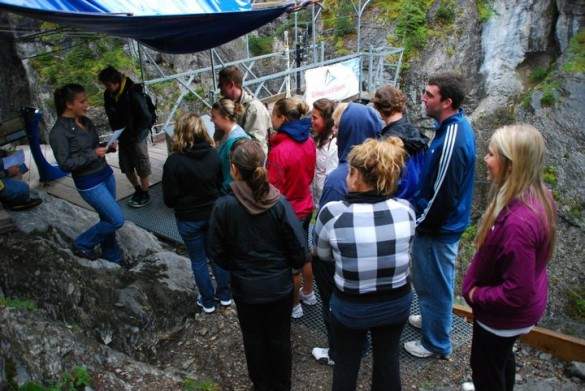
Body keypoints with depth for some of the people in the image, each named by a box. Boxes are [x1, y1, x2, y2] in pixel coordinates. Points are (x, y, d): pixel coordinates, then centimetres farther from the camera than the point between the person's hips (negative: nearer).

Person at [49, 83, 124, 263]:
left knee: (108, 218, 15)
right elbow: (65, 164, -18)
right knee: (117, 220, -5)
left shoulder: (84, 121, 5)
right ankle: (82, 244, 16)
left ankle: (111, 254, 33)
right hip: (89, 183, -7)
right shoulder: (59, 131, -17)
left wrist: (106, 147, -2)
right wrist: (93, 154, -21)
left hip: (106, 174, 7)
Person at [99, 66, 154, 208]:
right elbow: (111, 115, 11)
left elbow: (146, 118, -19)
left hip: (136, 136, -7)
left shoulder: (133, 94, -22)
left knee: (141, 166, 4)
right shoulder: (108, 95, -2)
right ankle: (138, 190, 31)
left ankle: (145, 194, 18)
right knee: (126, 167, 13)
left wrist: (135, 136, -17)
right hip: (122, 137, 7)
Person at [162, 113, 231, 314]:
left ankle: (207, 301, 29)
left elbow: (169, 199, -15)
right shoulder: (213, 155, -11)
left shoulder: (174, 161, -22)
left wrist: (182, 203, 6)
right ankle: (225, 295, 35)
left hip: (189, 219, -3)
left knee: (198, 260, 15)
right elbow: (220, 184, 1)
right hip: (213, 213, 3)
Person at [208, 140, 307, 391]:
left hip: (245, 287, 0)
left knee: (253, 338, 22)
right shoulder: (279, 203, -20)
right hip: (279, 285, 0)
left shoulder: (223, 206, -20)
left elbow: (217, 253, -9)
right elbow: (298, 248, -15)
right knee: (280, 338, 21)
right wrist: (292, 266, 7)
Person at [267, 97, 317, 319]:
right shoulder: (308, 142, -5)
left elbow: (274, 188, -20)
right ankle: (308, 293, 44)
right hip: (306, 207, 7)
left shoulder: (279, 150, -27)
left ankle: (294, 305, 29)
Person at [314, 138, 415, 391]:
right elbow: (404, 252, 1)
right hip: (397, 302, 3)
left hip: (350, 307, -2)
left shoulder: (331, 213, -25)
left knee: (346, 365, 23)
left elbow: (323, 255, -5)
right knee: (388, 360, 26)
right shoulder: (405, 209, -17)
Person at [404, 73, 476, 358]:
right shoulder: (456, 125, 3)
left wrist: (419, 223, -12)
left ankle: (436, 343, 29)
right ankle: (432, 319, 49)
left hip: (438, 228, -9)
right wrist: (420, 215, 14)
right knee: (434, 281, 27)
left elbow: (442, 195, -26)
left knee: (433, 284, 9)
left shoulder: (451, 142, -30)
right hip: (445, 223, 9)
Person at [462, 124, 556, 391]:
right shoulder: (539, 196, -11)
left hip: (506, 313, -8)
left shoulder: (518, 222, -40)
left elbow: (516, 293, -33)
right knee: (501, 355, 33)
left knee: (485, 366, 20)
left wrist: (477, 294, -17)